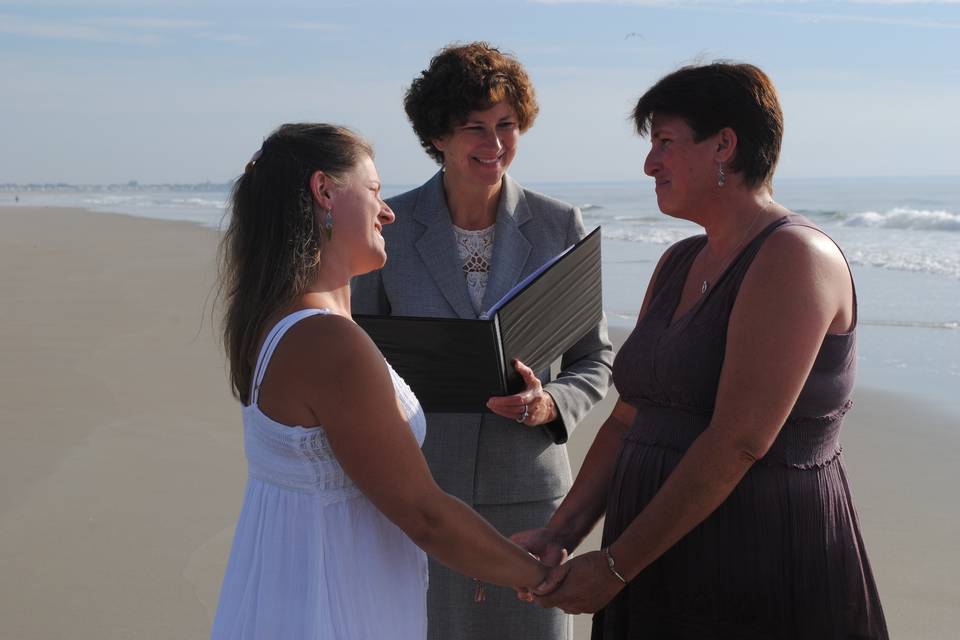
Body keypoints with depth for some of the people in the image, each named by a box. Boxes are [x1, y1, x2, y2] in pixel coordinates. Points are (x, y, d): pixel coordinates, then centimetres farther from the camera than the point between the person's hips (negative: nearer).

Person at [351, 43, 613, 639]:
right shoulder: (390, 228, -2)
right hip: (418, 492, 0)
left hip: (527, 488, 1)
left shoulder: (559, 225, -1)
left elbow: (595, 359, 6)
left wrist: (550, 404, -14)